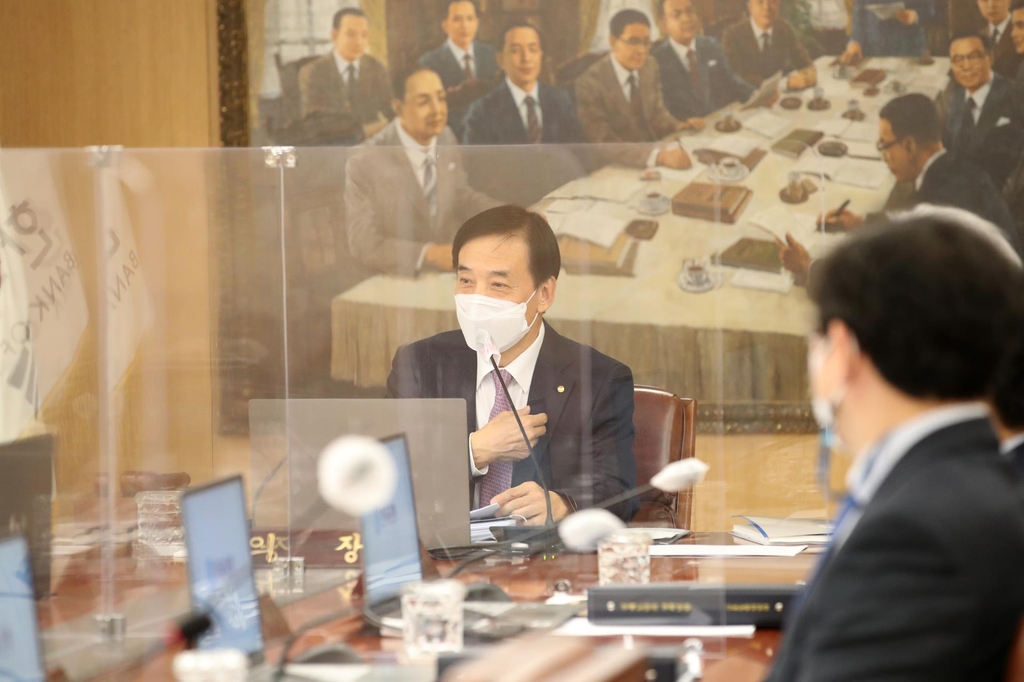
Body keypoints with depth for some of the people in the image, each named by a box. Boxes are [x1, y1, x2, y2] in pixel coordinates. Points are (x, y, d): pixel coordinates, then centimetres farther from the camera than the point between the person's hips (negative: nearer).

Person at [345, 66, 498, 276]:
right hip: (399, 278, -5)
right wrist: (429, 254, -30)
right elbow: (364, 243, -19)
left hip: (447, 269, 5)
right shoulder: (365, 164, -19)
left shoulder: (446, 139, 0)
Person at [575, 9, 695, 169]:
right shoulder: (590, 84, -17)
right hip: (618, 170, -6)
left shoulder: (649, 67, 3)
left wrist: (680, 128, -8)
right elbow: (606, 145, -23)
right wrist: (659, 155, -35)